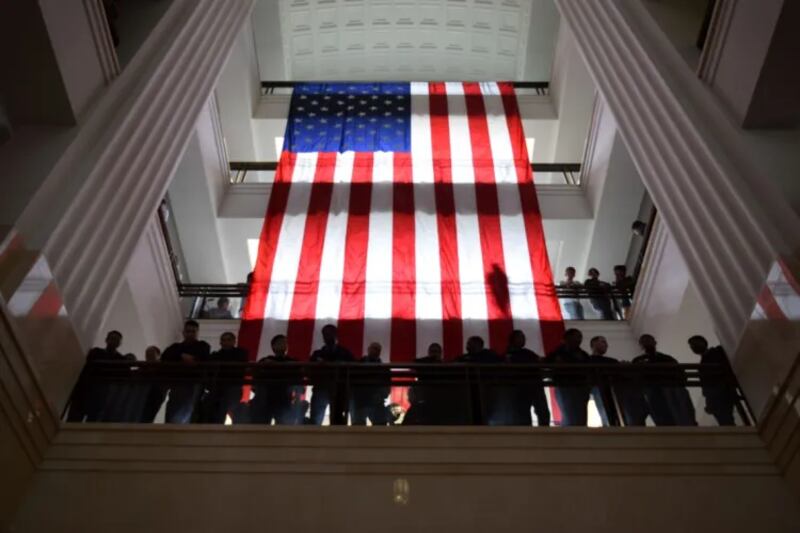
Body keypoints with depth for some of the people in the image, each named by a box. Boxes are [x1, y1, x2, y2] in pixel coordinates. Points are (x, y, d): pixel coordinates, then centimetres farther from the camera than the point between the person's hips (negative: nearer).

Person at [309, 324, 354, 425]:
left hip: (338, 391, -1)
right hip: (321, 388, 1)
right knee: (315, 421, -7)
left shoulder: (345, 353, 11)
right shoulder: (317, 354, 16)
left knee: (337, 420, -3)